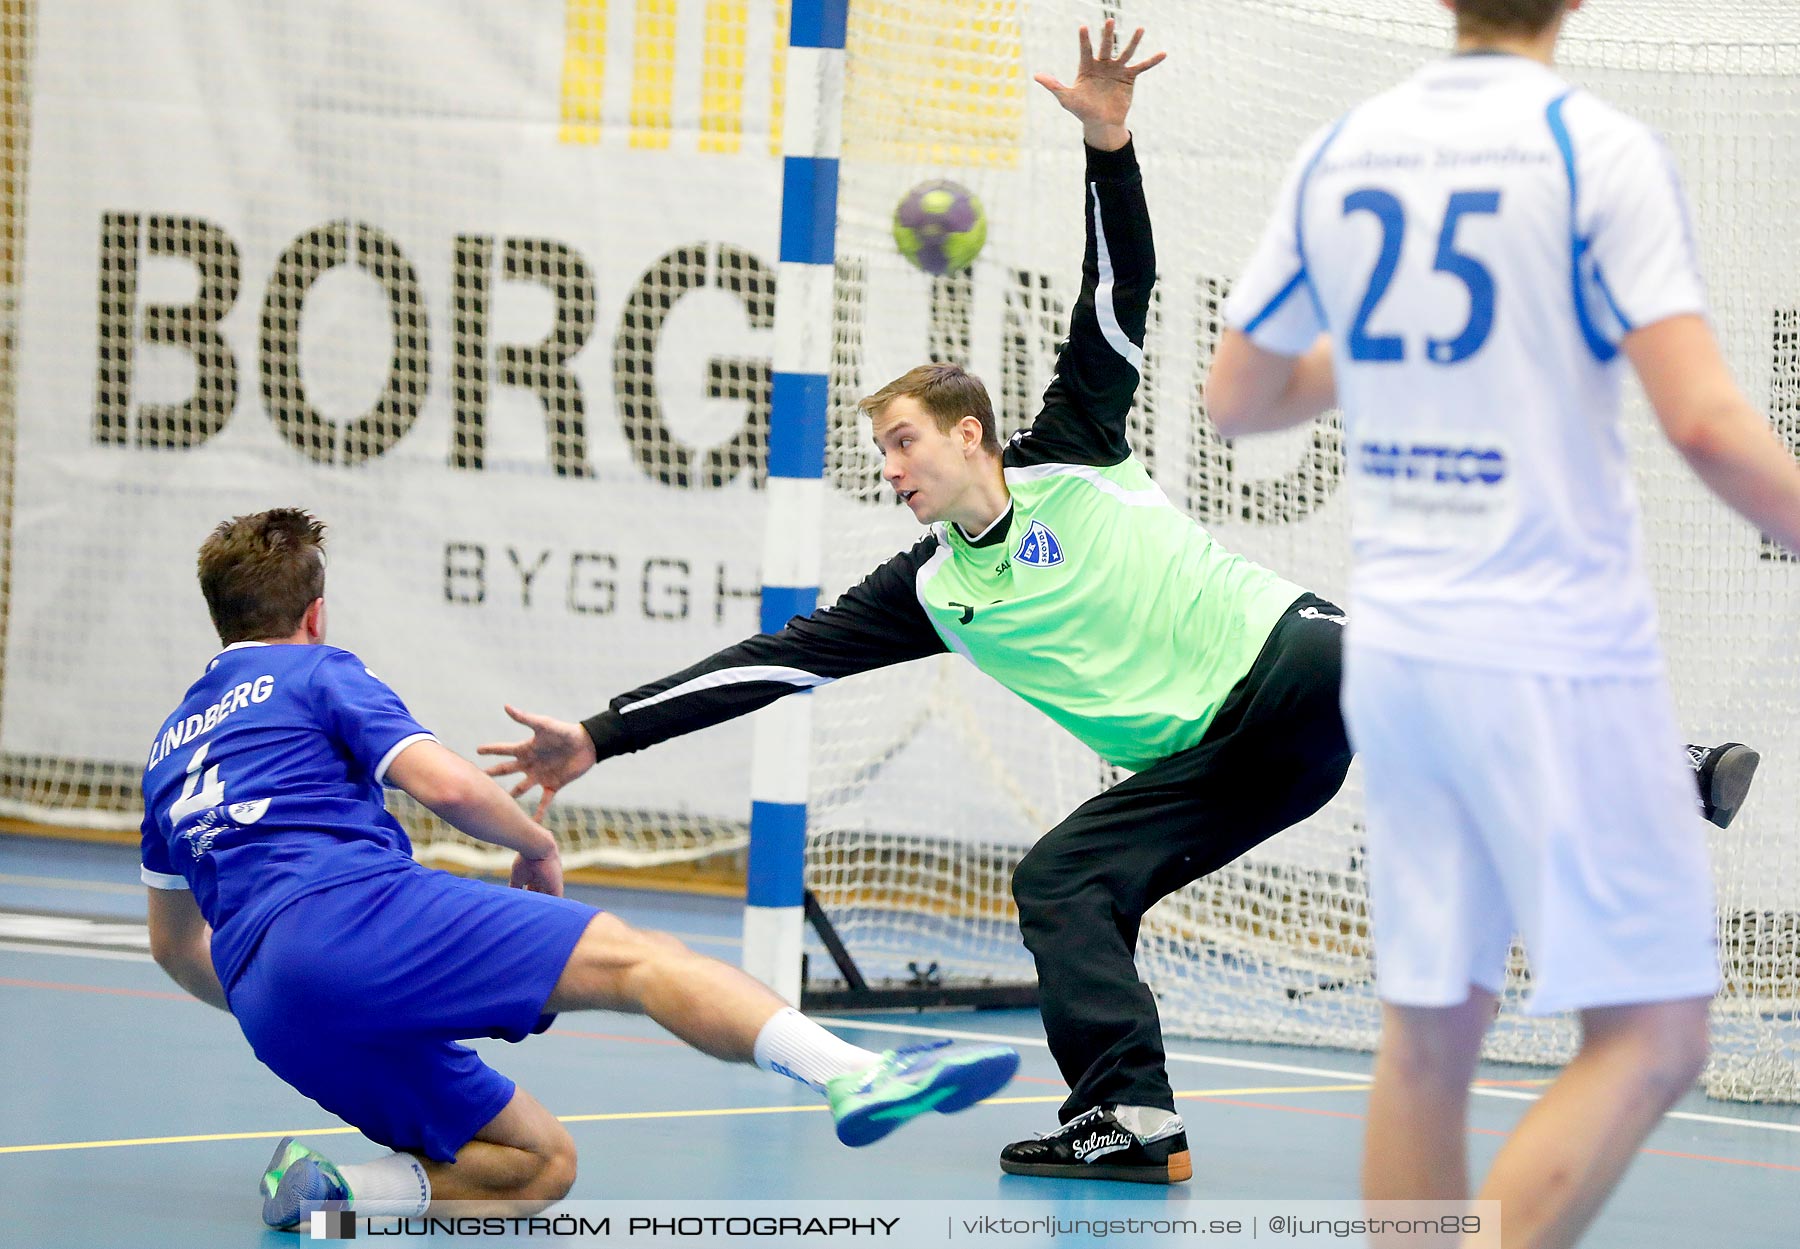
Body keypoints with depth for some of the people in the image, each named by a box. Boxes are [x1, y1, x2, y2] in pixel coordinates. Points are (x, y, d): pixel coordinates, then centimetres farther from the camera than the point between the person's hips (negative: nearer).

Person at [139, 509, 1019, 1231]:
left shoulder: (170, 748, 31)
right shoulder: (313, 673, 12)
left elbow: (173, 945, 38)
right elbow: (445, 784, -4)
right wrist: (538, 843, 14)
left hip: (270, 1017, 7)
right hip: (351, 913, -6)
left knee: (539, 1167, 11)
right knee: (632, 957, -14)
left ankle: (330, 1185, -12)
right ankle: (855, 1076, -37)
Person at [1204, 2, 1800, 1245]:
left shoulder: (1337, 156, 6)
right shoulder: (1598, 151, -11)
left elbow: (1236, 398, 16)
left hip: (1392, 648, 6)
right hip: (1558, 655, -6)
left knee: (1430, 1033, 12)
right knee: (1649, 1041, 0)